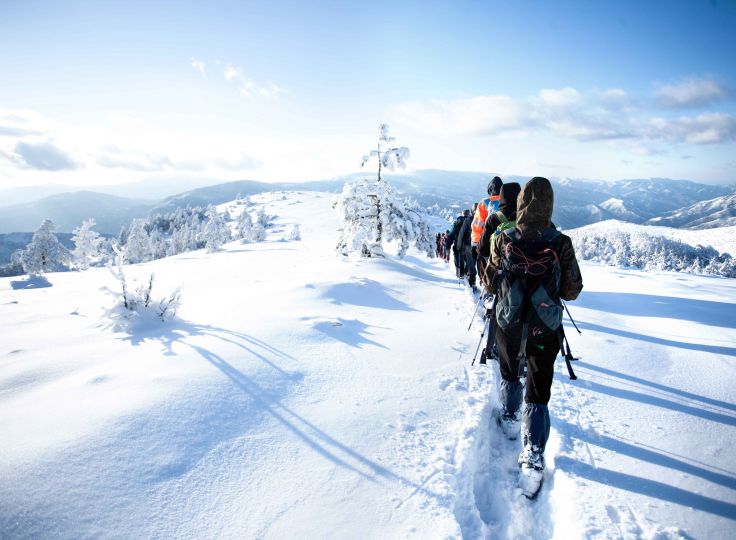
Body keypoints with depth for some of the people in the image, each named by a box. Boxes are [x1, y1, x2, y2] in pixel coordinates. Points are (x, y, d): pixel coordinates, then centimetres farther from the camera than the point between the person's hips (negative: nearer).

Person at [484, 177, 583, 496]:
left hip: (508, 325, 1)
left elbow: (490, 283, -1)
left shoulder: (503, 240, -12)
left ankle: (509, 419, 47)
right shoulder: (561, 244, -14)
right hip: (545, 330, -1)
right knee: (538, 393, 8)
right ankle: (533, 457, 4)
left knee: (509, 374, 28)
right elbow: (572, 291, -5)